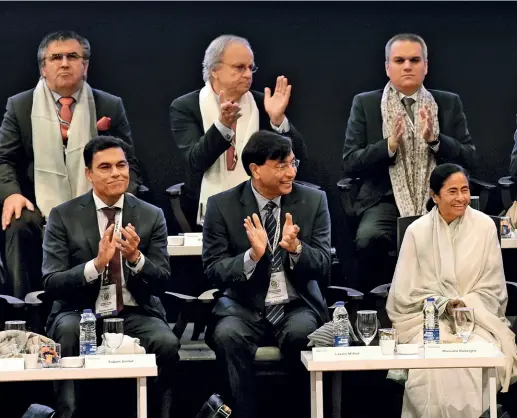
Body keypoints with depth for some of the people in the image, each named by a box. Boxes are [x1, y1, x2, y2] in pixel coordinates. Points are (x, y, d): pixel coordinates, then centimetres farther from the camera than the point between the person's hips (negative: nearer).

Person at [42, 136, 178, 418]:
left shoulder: (151, 216, 6)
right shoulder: (63, 216, 1)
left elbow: (161, 284, 2)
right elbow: (51, 284, -7)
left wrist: (136, 258, -19)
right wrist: (96, 264, -24)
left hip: (136, 314, 1)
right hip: (81, 314, -1)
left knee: (167, 344, -29)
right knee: (68, 333, -35)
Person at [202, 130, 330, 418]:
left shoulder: (313, 200, 2)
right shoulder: (222, 205, -1)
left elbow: (324, 266, 0)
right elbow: (213, 270, -5)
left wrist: (296, 247, -22)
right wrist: (253, 255, -23)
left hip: (297, 306, 1)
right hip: (243, 307, 0)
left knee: (301, 333, -33)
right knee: (228, 335, -33)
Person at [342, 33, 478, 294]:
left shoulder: (449, 104, 11)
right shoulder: (365, 104, 7)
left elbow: (469, 160, 6)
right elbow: (349, 164, 1)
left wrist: (435, 140, -11)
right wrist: (389, 145, -14)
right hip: (386, 201, -1)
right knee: (369, 239, -32)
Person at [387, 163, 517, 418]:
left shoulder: (484, 226, 1)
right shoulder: (418, 231, -1)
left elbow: (491, 287, 4)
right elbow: (408, 291, -1)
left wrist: (466, 306, -13)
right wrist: (444, 305, -14)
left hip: (476, 315, 1)